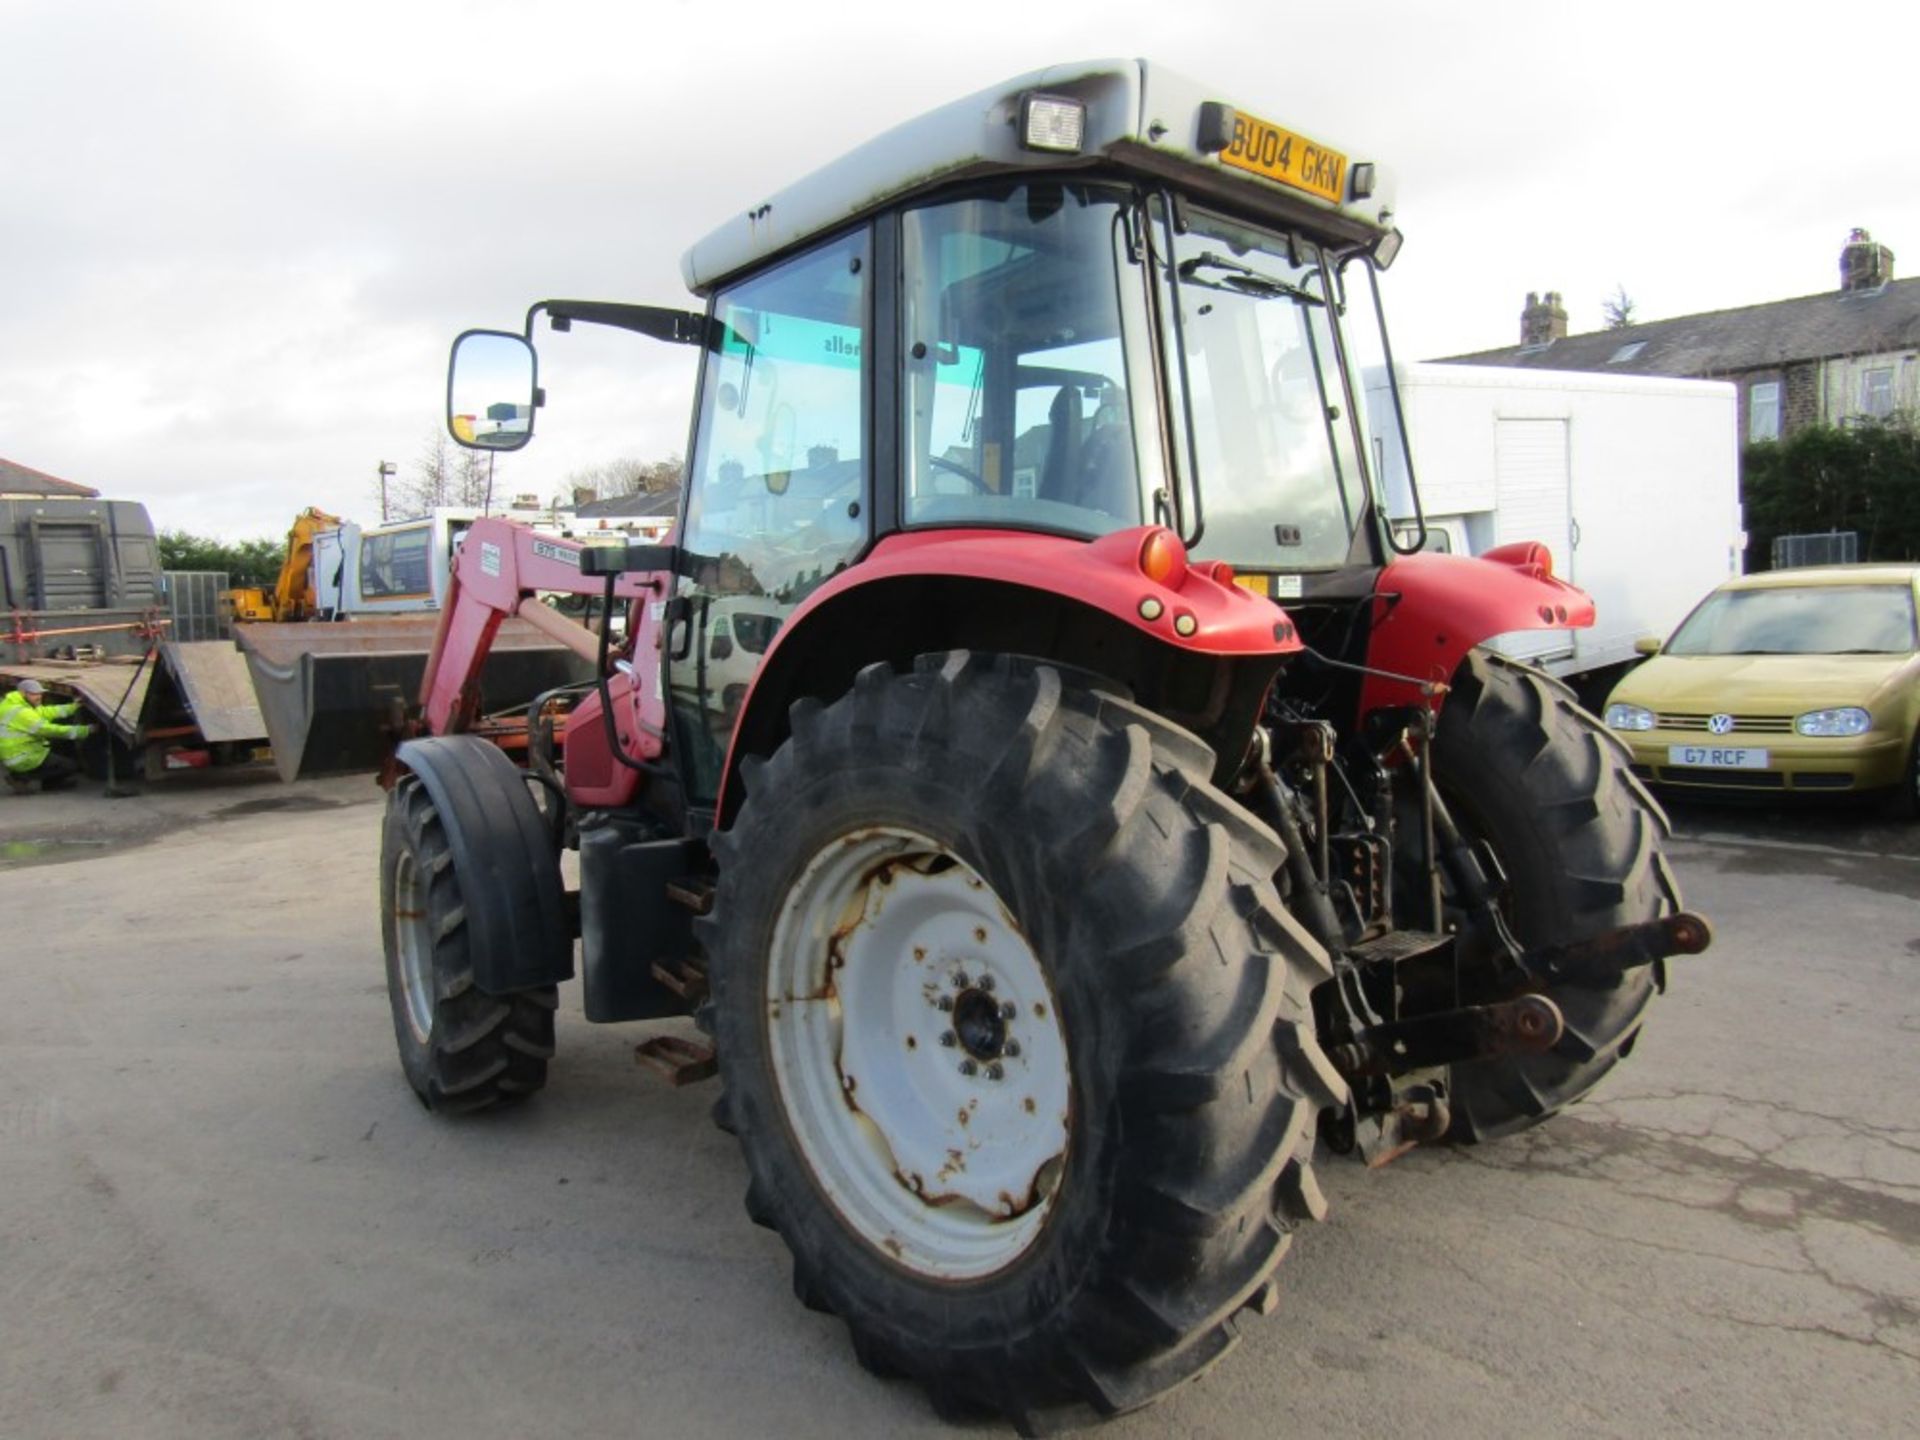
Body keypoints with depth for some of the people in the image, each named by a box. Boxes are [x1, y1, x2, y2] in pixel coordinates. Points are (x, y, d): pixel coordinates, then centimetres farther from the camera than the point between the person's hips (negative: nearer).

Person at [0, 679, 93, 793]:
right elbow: (49, 730, -26)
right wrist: (82, 731, -24)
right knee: (69, 766, -4)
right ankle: (21, 777, -2)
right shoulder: (21, 713, -24)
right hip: (22, 759, -10)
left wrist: (72, 707, -1)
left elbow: (45, 712, 7)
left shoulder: (12, 705, 7)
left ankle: (49, 782, 22)